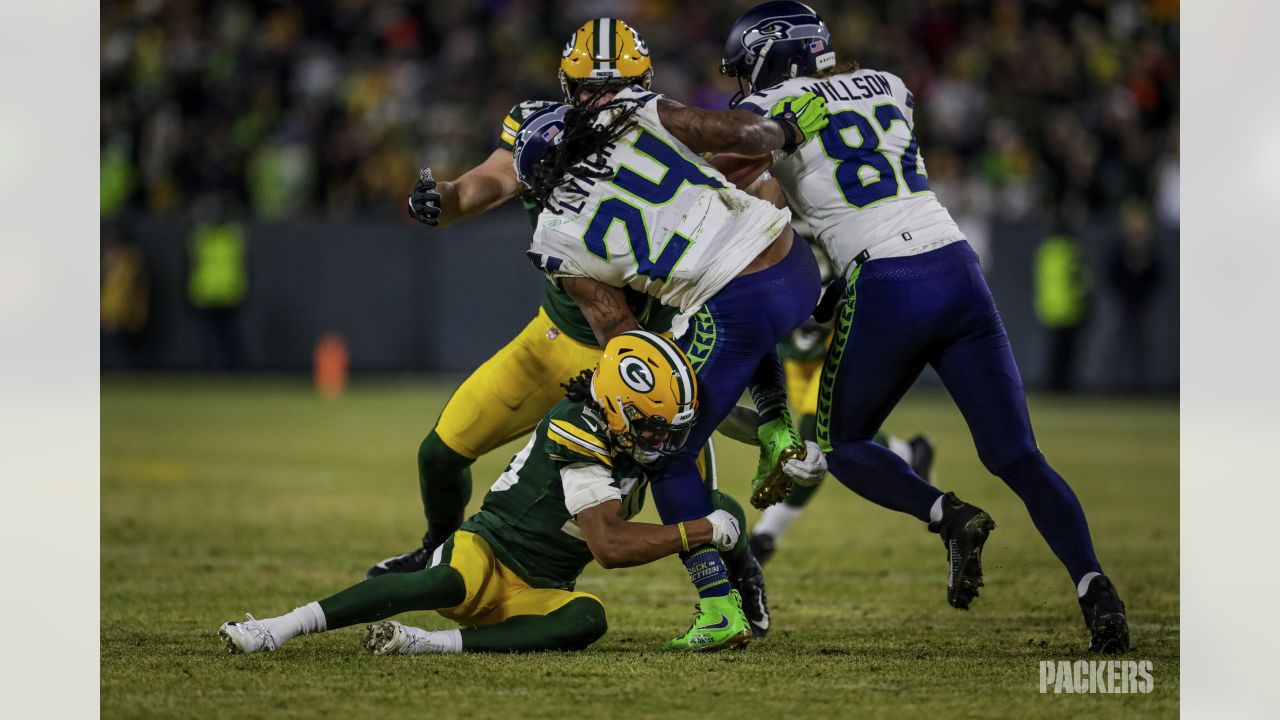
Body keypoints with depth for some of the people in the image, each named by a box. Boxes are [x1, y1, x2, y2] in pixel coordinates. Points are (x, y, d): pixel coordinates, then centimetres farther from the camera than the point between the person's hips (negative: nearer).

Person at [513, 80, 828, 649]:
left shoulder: (560, 239, 5)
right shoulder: (629, 112, 8)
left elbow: (618, 331, 6)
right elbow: (738, 133, 2)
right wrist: (786, 129, 21)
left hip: (732, 312, -5)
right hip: (797, 270, 5)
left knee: (670, 458, 13)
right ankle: (779, 435, 20)